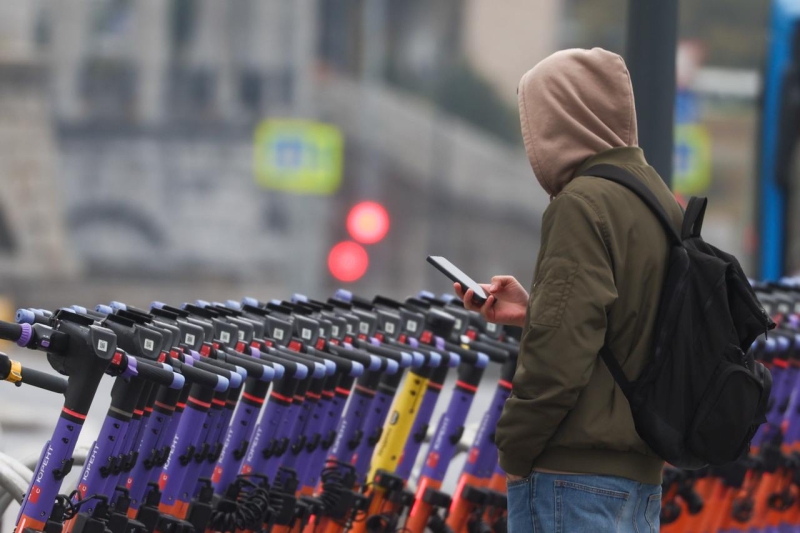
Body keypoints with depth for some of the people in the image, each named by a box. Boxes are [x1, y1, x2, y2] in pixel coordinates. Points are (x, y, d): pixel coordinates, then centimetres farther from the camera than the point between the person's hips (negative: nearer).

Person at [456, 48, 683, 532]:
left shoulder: (582, 205, -13)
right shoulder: (662, 203, 14)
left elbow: (560, 355, -19)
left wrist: (514, 451, -9)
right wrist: (533, 312, 17)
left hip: (576, 475, -9)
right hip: (642, 476, 9)